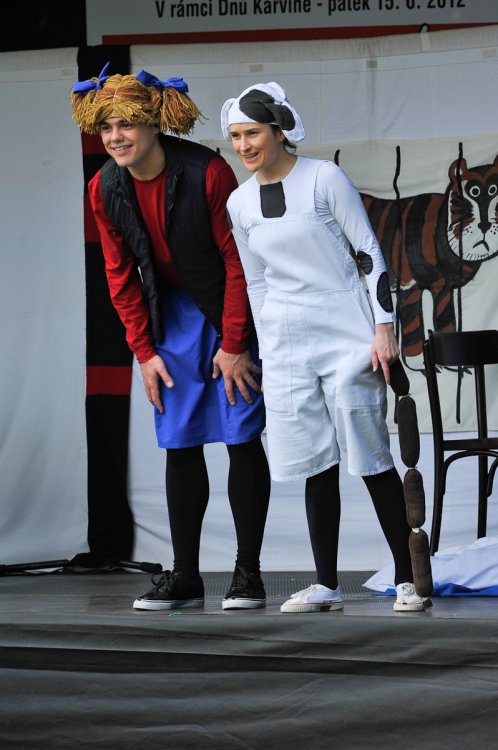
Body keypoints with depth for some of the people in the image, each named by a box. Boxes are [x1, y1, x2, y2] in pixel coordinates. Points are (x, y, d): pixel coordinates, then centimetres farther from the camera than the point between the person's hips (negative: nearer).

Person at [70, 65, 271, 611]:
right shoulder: (105, 189, -7)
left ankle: (248, 571, 1)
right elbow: (121, 275, 4)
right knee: (180, 443, 4)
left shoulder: (207, 173, -22)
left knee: (240, 437, -5)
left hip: (229, 309, -5)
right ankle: (184, 576, 9)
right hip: (172, 314, 5)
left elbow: (238, 261, -16)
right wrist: (143, 350, -1)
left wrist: (233, 344, -15)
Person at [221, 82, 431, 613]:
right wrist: (266, 352, 15)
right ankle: (326, 586, 5)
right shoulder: (240, 204, 9)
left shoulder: (324, 179, -5)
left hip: (346, 334, -4)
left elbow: (369, 253, -4)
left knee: (371, 459, -5)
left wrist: (384, 327, -10)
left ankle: (407, 579, 1)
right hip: (287, 346, 4)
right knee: (316, 465, 2)